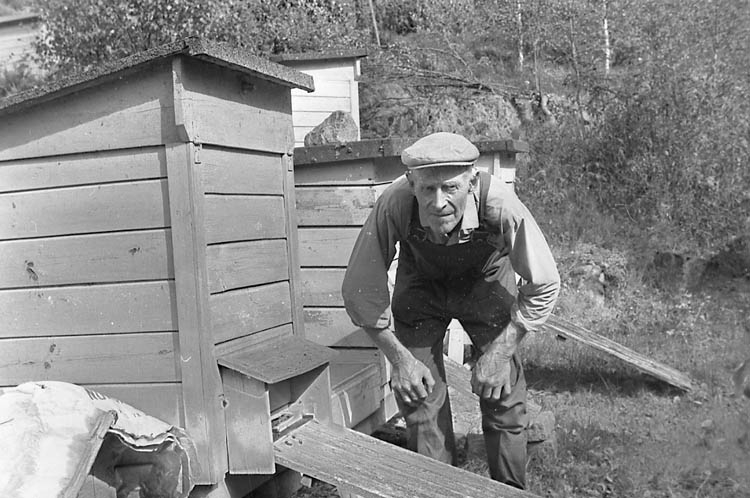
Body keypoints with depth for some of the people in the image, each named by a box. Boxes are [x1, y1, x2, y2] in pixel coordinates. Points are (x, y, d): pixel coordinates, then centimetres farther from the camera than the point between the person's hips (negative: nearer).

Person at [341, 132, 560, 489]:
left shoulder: (499, 205, -36)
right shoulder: (393, 206, -35)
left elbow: (543, 286, -22)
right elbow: (360, 291, -21)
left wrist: (499, 353, -21)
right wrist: (399, 358, -19)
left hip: (487, 282, 0)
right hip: (419, 284, 1)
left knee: (502, 392, -5)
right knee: (418, 393, -4)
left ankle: (510, 490, 19)